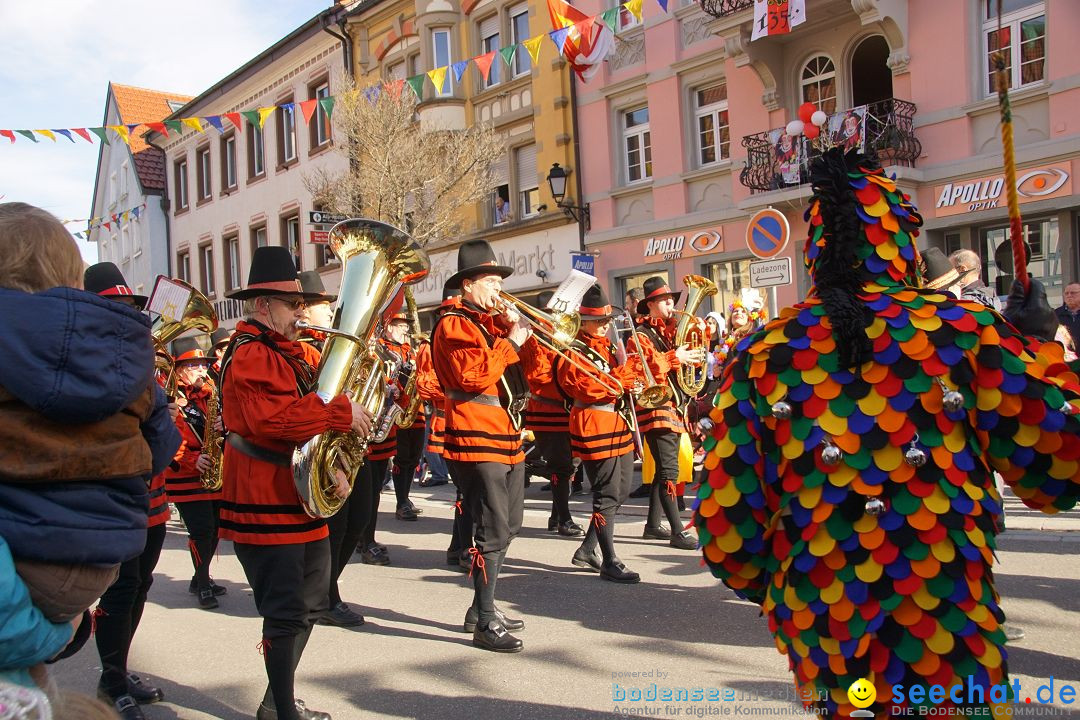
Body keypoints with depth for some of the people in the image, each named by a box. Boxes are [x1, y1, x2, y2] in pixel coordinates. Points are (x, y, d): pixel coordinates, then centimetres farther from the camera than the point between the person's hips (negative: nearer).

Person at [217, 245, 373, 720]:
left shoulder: (294, 352, 16)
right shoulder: (249, 355, -14)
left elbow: (310, 415, 23)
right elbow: (269, 416, -30)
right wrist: (342, 413, -25)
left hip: (304, 501, 10)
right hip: (266, 503, -10)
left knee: (310, 605, 17)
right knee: (286, 612, -5)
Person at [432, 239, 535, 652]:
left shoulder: (496, 322, 19)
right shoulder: (454, 325, -8)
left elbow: (528, 365, 19)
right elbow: (472, 374, -23)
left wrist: (521, 332, 4)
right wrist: (509, 342, -16)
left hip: (508, 439, 10)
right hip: (477, 442, -10)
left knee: (508, 527, 16)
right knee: (493, 532, -11)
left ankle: (482, 608, 28)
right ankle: (485, 624, -3)